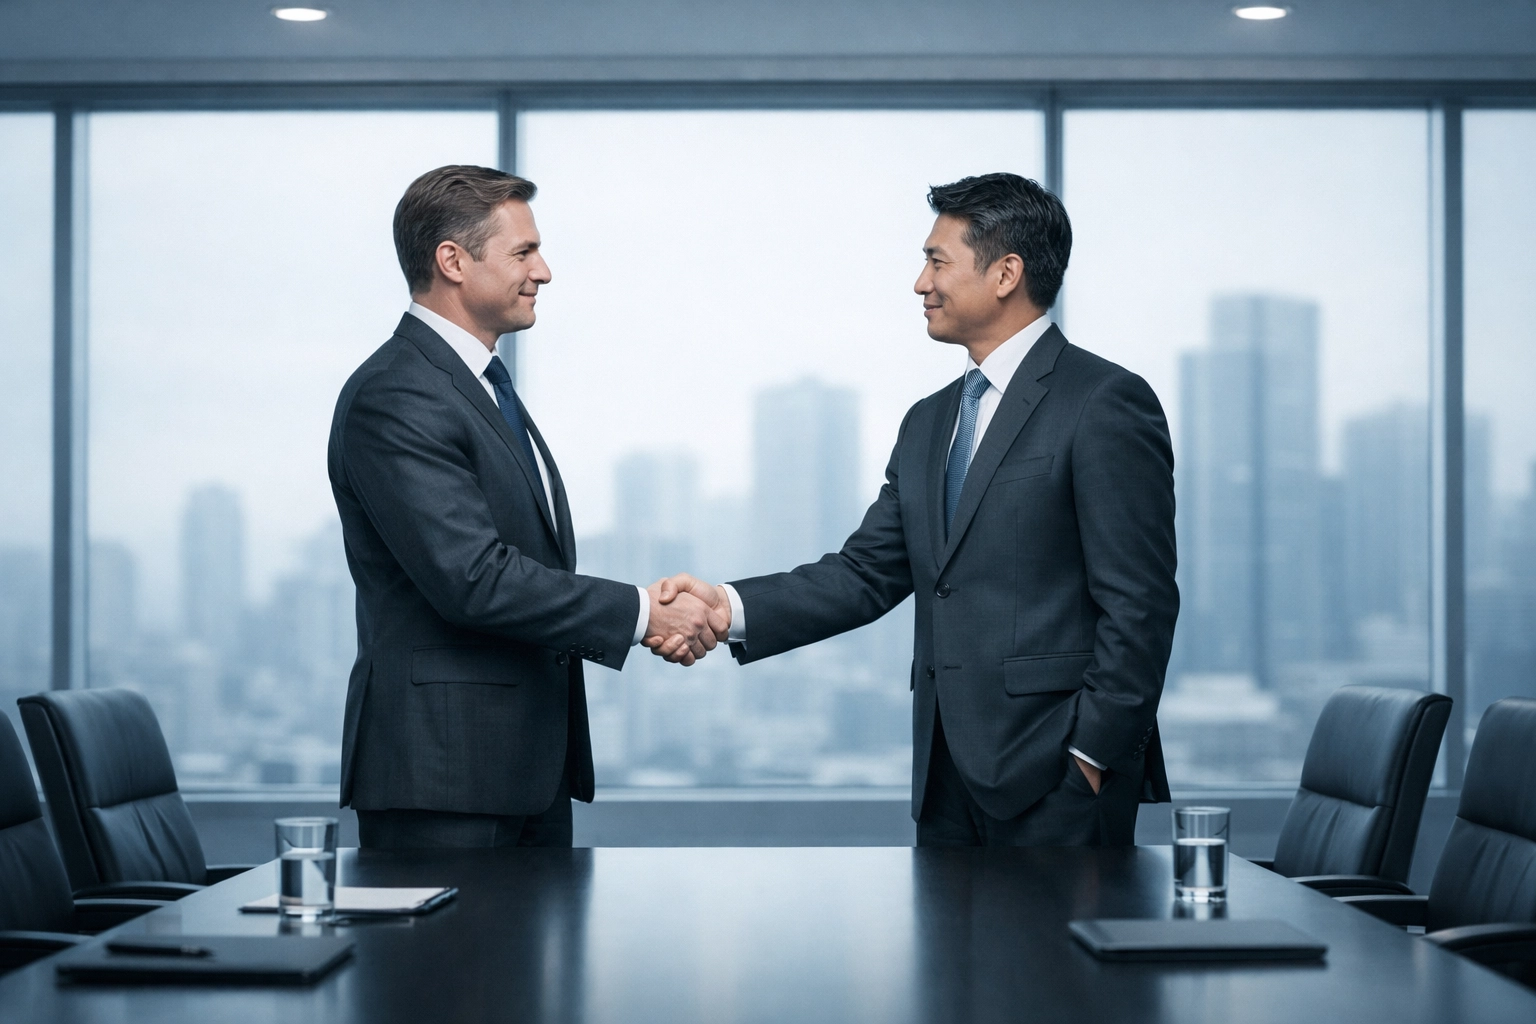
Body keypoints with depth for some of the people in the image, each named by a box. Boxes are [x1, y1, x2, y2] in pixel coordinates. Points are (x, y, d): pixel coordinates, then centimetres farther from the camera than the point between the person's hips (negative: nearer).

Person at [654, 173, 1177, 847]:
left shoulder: (1106, 404, -7)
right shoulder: (929, 423, 18)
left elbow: (1138, 603, -12)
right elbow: (868, 574, 12)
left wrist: (1093, 753, -15)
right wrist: (732, 607, -2)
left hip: (1056, 776, -7)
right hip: (949, 778, 7)